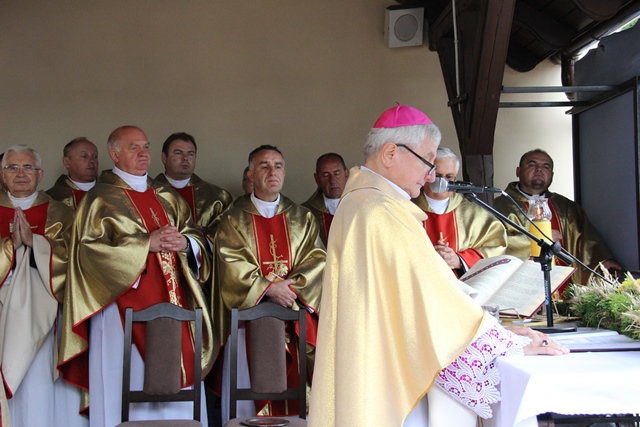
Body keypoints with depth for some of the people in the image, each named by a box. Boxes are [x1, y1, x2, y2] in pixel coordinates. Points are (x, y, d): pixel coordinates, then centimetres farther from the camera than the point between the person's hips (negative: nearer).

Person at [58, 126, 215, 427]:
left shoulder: (166, 197, 18)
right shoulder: (101, 199, 1)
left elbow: (198, 238, 16)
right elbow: (90, 249, -11)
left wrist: (185, 242, -7)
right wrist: (146, 243, -14)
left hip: (172, 305, 5)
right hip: (126, 308, -5)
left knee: (176, 380, 3)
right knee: (129, 386, -6)